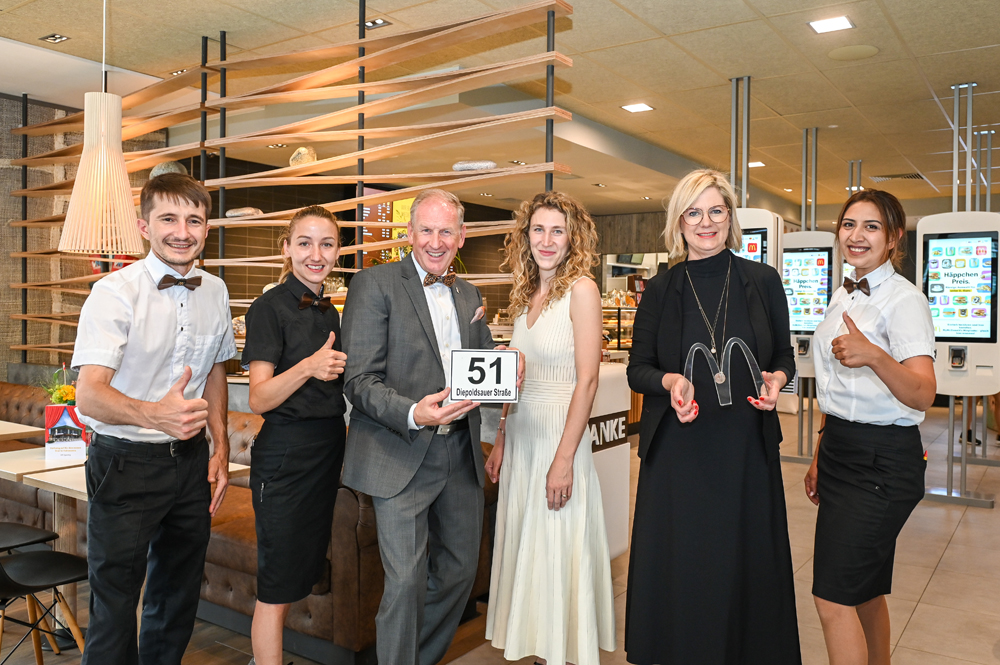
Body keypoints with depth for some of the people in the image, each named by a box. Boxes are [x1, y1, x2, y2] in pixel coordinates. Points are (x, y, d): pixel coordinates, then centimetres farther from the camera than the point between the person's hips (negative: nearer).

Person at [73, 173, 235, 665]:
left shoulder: (215, 292, 2)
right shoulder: (116, 292, -15)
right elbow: (89, 394, -24)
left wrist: (221, 447, 7)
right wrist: (154, 414, -43)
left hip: (191, 459, 5)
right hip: (127, 463, -5)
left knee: (179, 593, 19)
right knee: (115, 601, 5)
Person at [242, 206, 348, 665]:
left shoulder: (328, 312, 12)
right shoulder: (270, 308, -10)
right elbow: (259, 399, -18)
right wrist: (307, 367, -31)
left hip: (328, 451, 8)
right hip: (285, 454, -8)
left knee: (301, 574, 18)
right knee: (277, 586, 1)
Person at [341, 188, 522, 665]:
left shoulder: (469, 295, 13)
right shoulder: (375, 284, -6)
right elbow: (359, 379, -12)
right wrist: (413, 413, -29)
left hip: (460, 455, 6)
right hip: (402, 455, -6)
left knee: (460, 570, 16)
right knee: (406, 581, -3)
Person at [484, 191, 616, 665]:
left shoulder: (581, 289, -11)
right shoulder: (527, 295, 11)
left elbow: (587, 380, -15)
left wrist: (564, 459, -19)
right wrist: (500, 442, 12)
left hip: (560, 434, -7)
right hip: (521, 435, 7)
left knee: (559, 552, 4)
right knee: (525, 549, 14)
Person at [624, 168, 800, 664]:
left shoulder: (762, 281, 4)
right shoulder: (659, 290, 3)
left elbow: (784, 355, 11)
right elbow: (638, 368, 4)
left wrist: (776, 379, -11)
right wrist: (670, 381, -17)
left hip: (747, 445, 0)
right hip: (677, 450, 0)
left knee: (746, 561, 8)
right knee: (678, 565, 7)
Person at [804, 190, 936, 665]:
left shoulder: (904, 300, -13)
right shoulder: (845, 297, 12)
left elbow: (922, 395, -26)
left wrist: (875, 356, -45)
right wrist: (821, 456, 21)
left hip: (882, 462, -8)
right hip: (841, 453, 8)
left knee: (833, 597, -8)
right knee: (864, 588, 18)